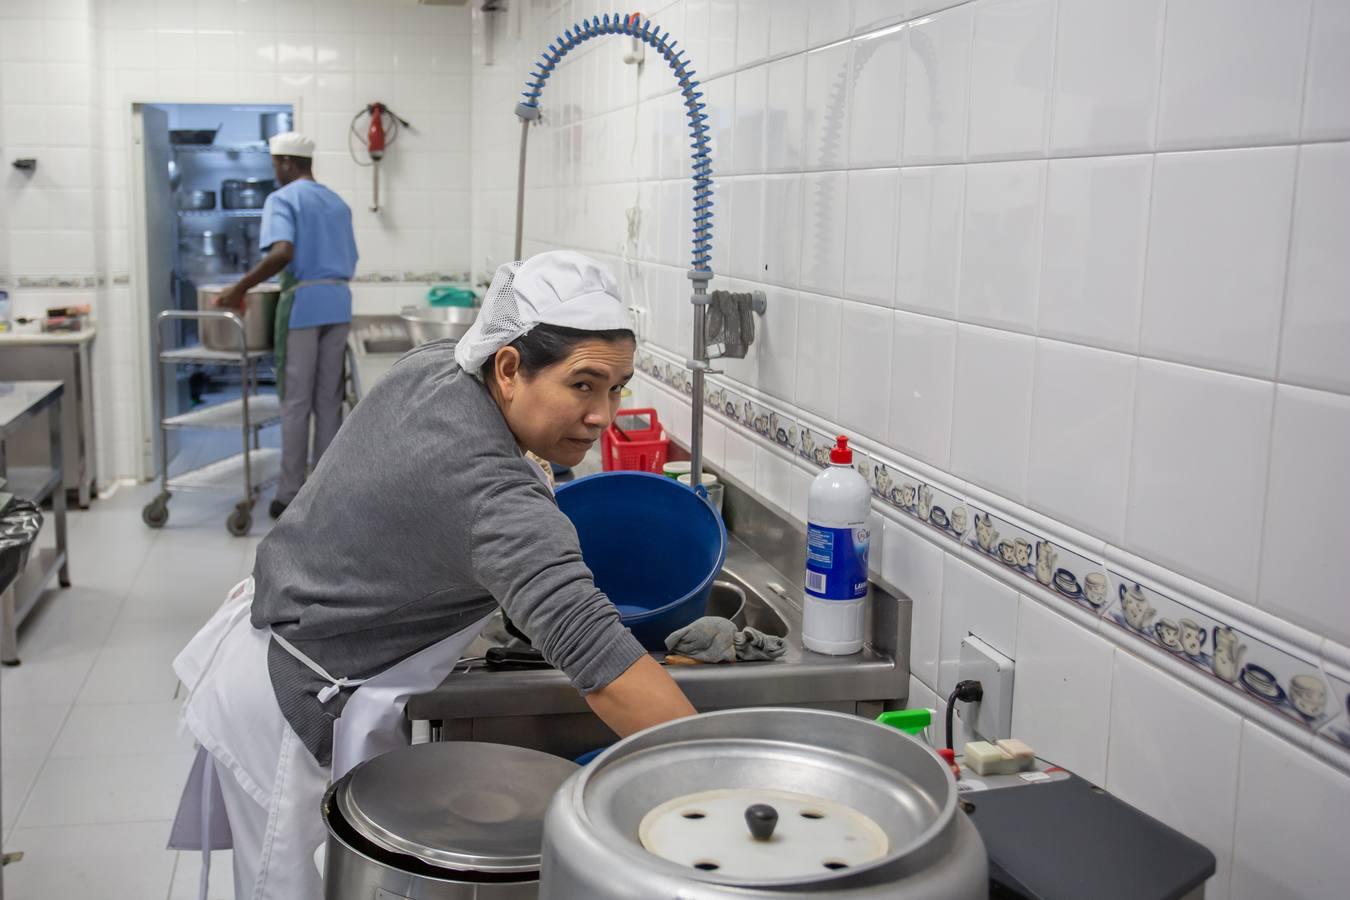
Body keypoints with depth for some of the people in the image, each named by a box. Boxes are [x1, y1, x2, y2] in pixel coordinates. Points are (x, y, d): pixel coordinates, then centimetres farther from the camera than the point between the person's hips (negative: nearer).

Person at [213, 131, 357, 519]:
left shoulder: (282, 199, -5)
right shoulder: (338, 203, 16)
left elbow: (282, 253, -22)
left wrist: (240, 288, -16)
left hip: (302, 302, -6)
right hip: (339, 301, 6)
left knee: (296, 403, 0)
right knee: (329, 401, 9)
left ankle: (290, 495, 5)